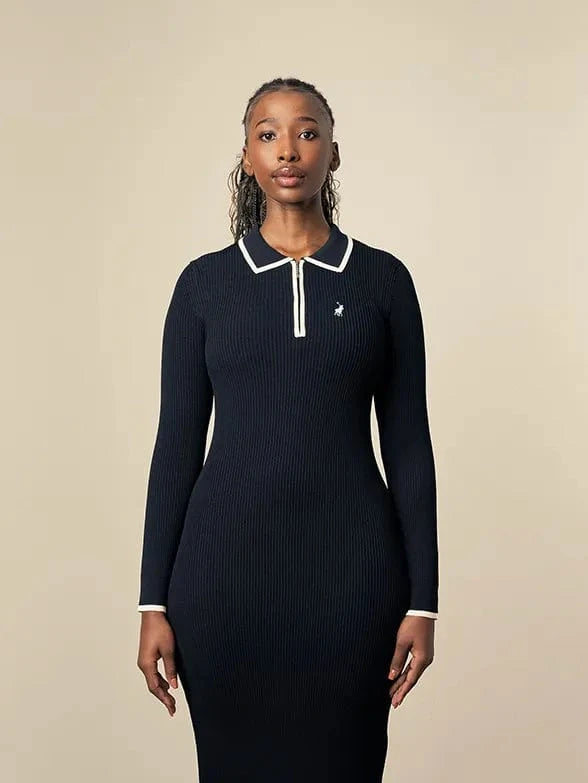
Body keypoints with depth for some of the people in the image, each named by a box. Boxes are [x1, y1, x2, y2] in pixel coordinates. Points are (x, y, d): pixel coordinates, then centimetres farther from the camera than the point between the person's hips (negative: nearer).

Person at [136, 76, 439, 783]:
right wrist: (154, 602, -1)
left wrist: (422, 600, -1)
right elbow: (177, 443, 3)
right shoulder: (205, 282, 4)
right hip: (229, 558, 0)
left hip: (350, 563, 0)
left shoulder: (382, 279, 4)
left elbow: (407, 443, 3)